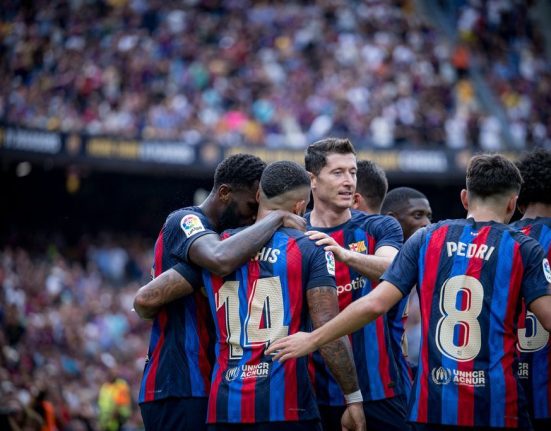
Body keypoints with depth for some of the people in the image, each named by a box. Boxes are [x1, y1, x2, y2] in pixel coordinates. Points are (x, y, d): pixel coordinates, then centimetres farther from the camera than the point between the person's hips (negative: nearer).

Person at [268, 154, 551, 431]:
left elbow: (374, 304, 0)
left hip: (432, 402, 3)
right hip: (496, 403, -3)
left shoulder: (426, 239, 6)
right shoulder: (523, 249, -1)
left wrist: (313, 339, 8)